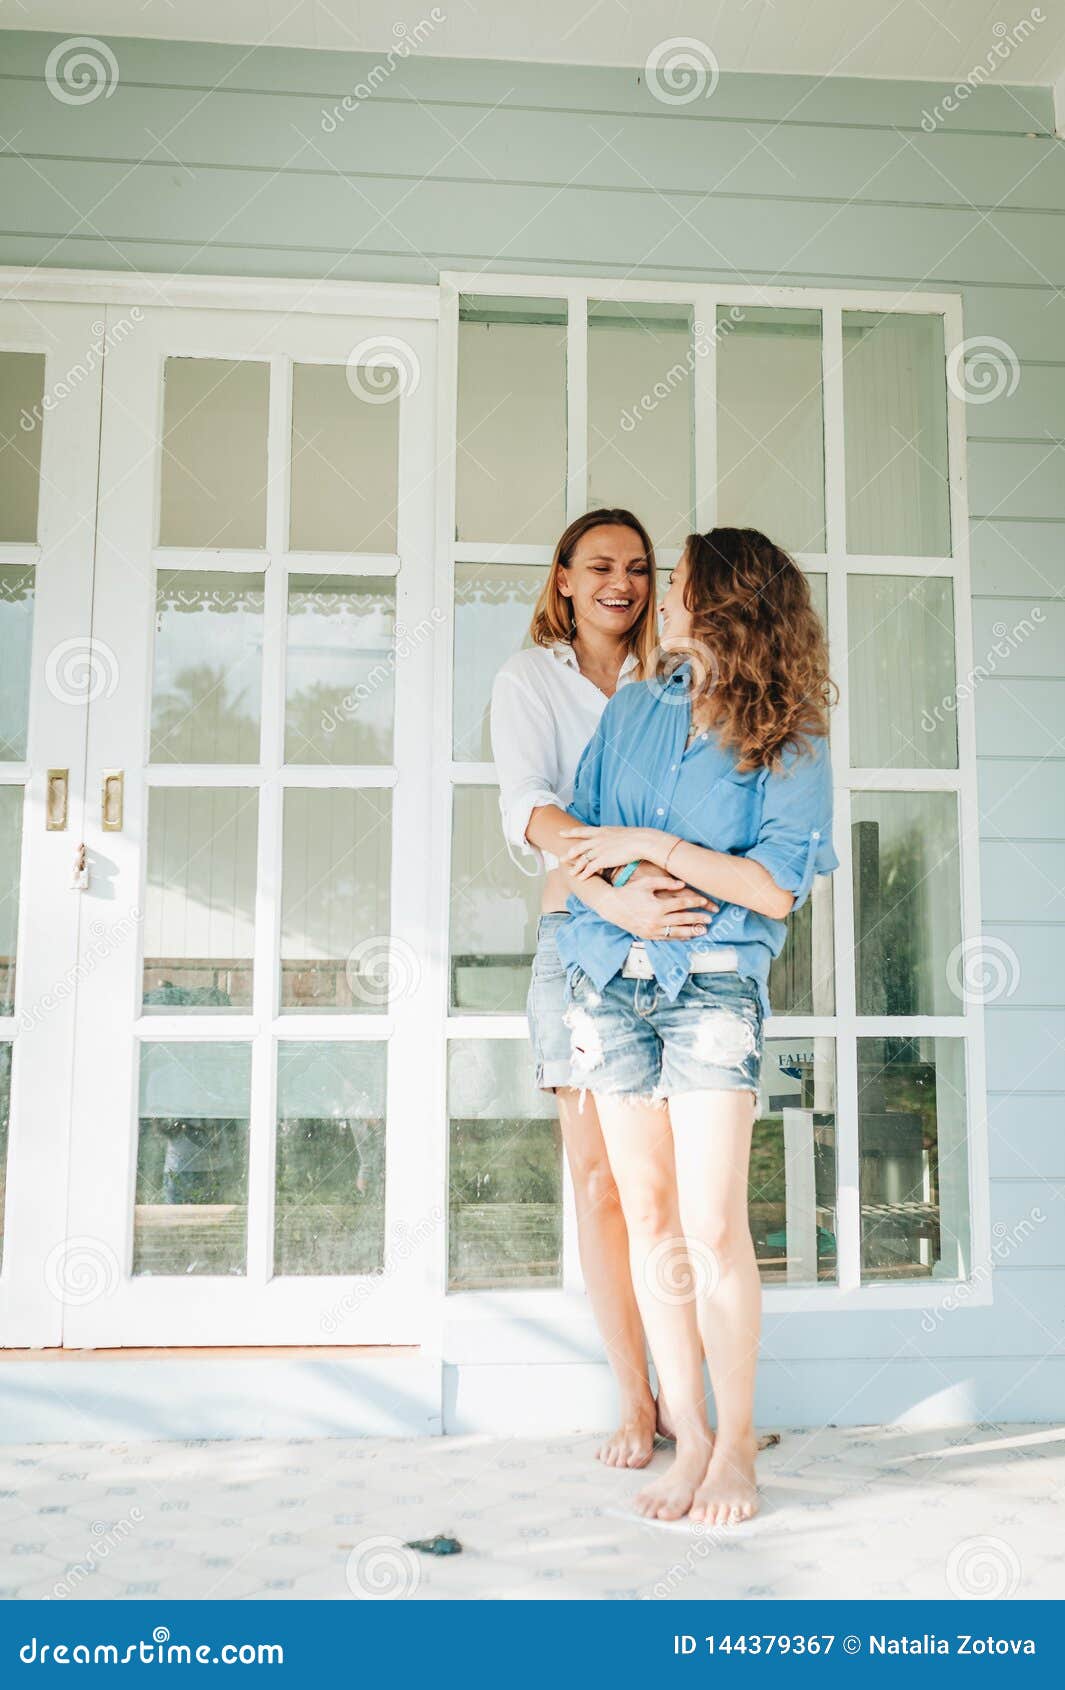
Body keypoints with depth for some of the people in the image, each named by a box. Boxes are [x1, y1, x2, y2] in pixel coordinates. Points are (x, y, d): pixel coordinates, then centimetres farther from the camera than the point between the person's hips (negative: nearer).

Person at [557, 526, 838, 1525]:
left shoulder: (789, 741, 0)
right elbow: (577, 833, 12)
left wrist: (654, 847, -12)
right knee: (648, 1217, 5)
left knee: (713, 1226, -7)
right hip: (612, 975, 4)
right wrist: (616, 895, -8)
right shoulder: (634, 710, 13)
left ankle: (737, 1444, 10)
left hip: (713, 982, -4)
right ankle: (689, 1436, 15)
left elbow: (777, 888, -8)